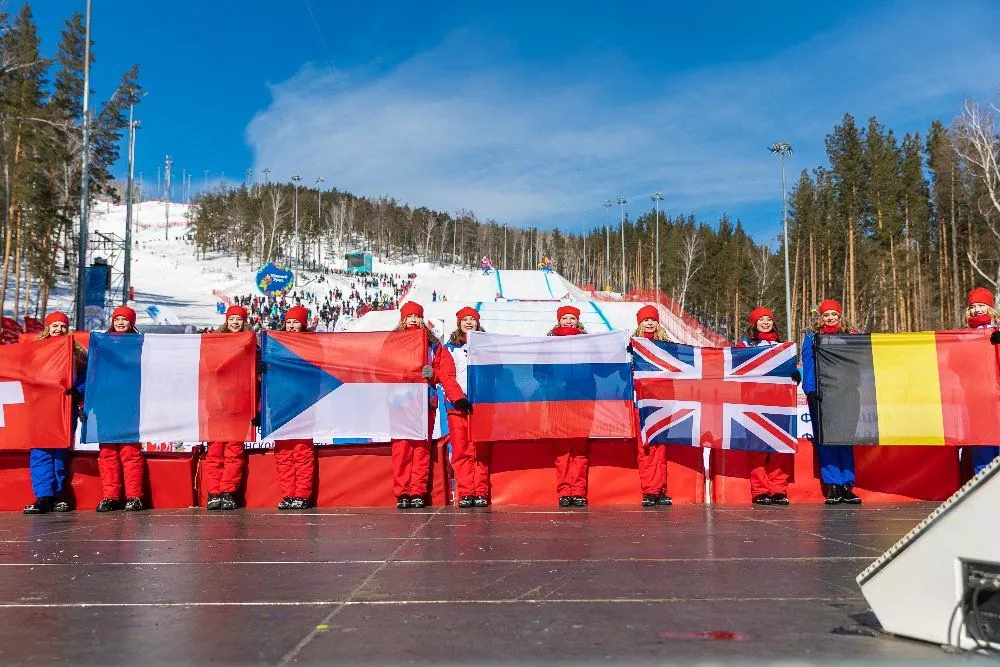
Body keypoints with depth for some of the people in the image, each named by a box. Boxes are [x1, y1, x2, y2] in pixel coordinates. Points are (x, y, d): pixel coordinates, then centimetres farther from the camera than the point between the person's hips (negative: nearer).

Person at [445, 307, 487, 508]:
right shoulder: (450, 347, 16)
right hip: (456, 404, 1)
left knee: (481, 450, -5)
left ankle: (481, 493, -3)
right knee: (461, 451, -4)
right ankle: (465, 493, -3)